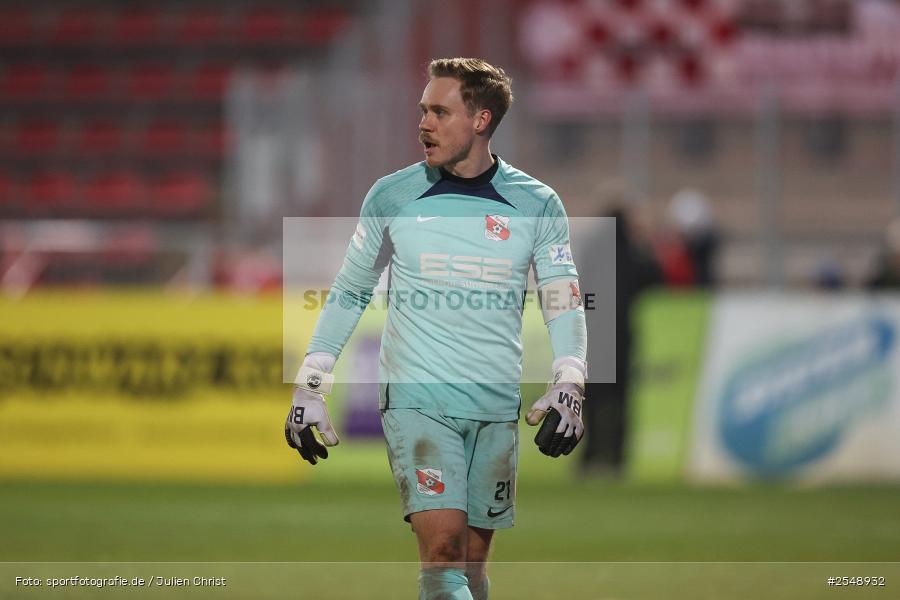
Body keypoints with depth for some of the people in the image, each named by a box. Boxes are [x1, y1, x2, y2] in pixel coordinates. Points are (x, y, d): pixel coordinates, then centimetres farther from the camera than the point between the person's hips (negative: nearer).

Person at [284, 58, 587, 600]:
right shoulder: (392, 197, 2)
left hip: (498, 408, 2)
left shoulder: (538, 205, 1)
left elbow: (565, 305, 3)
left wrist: (568, 390, -13)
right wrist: (309, 388, 8)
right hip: (417, 399, -2)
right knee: (443, 549, -18)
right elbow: (348, 293, 12)